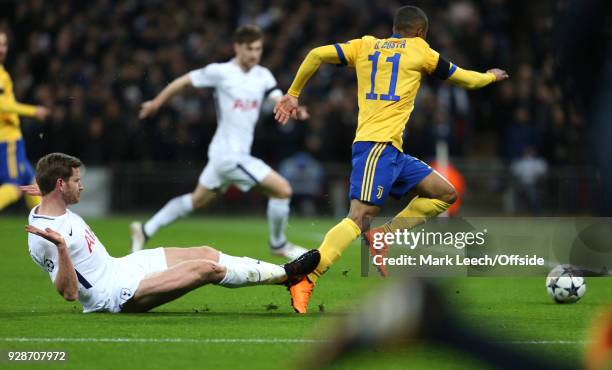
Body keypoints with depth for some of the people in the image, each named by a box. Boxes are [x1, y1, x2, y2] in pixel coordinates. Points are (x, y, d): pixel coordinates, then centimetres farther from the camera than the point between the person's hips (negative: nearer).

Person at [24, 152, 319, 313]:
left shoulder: (52, 210, 5)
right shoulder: (43, 239, -25)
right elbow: (69, 292, -29)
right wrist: (61, 247, -41)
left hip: (118, 267, 11)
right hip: (115, 294, -11)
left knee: (206, 253, 4)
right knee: (206, 268, -15)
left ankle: (283, 273, 12)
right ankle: (285, 274, 1)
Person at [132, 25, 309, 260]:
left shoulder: (263, 76, 6)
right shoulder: (221, 72, -12)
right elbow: (183, 81, -1)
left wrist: (295, 110, -29)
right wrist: (156, 103, 9)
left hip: (238, 153, 7)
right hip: (229, 154, -7)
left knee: (197, 200, 20)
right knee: (282, 189, -11)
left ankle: (145, 230, 31)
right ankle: (278, 245, 9)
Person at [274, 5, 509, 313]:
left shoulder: (366, 46, 18)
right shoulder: (419, 50, 7)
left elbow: (317, 55, 5)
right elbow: (466, 80, 20)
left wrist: (293, 95, 14)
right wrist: (492, 76, 40)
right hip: (378, 145, -8)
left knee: (445, 194, 14)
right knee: (360, 215, -20)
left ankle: (382, 235, 3)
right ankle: (305, 279, -32)